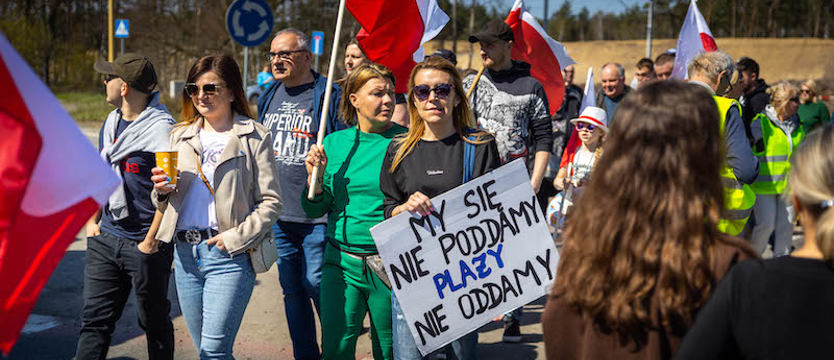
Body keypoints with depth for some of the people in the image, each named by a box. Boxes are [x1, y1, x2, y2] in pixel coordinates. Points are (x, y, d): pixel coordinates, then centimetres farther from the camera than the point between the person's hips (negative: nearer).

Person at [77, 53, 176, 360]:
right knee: (94, 320, 7)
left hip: (145, 245, -7)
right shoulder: (111, 122, 11)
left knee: (154, 323, 9)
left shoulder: (160, 128, -15)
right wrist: (91, 219, 12)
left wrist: (151, 241, -16)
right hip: (105, 239, 7)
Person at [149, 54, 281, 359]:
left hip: (229, 256, -5)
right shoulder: (180, 137, 15)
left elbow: (270, 202, -5)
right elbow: (165, 205, 19)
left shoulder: (255, 137, -1)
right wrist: (162, 191, -3)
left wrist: (235, 238, -14)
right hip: (185, 253, 6)